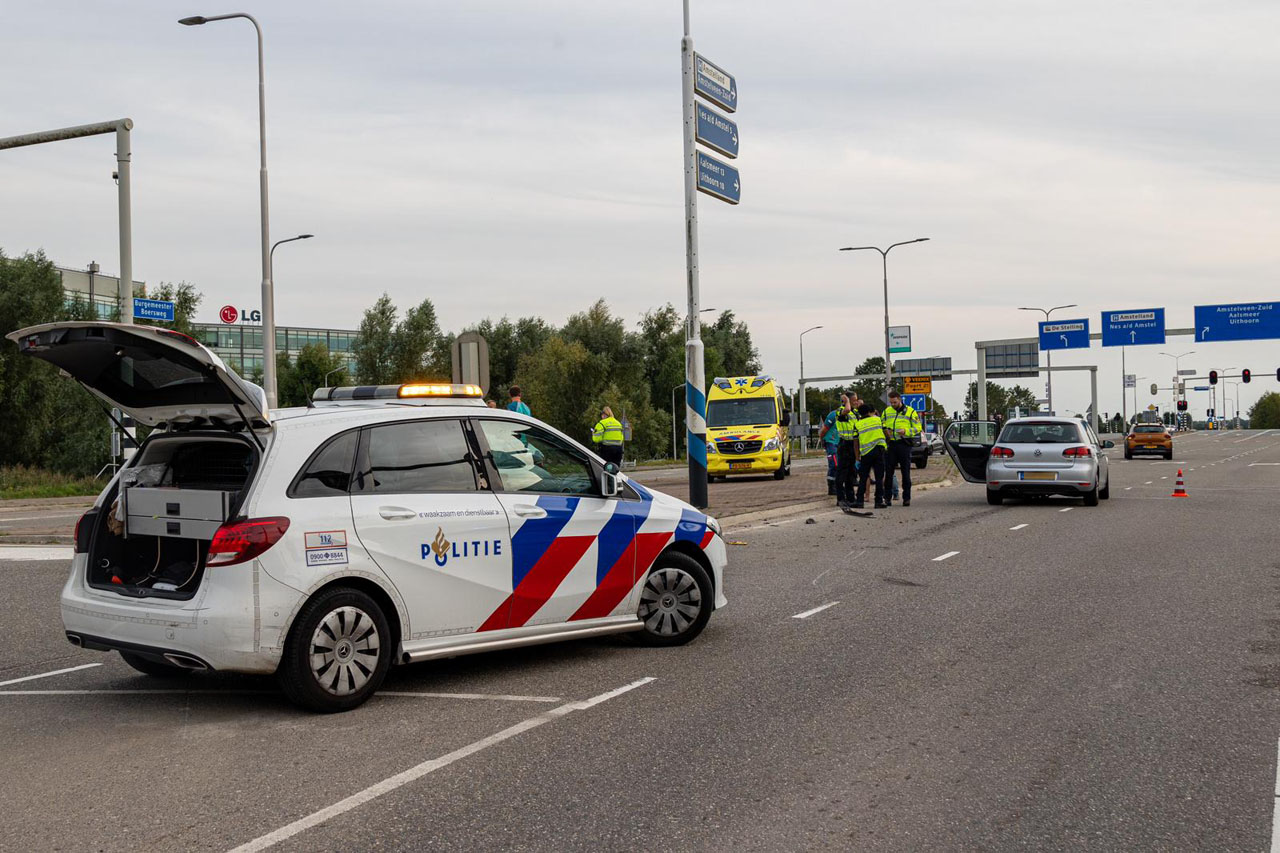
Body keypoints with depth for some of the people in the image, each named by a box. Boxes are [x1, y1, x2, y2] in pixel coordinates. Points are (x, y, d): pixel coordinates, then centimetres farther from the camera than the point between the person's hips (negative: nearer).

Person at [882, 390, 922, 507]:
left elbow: (917, 428, 2)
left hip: (904, 444, -2)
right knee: (889, 472, 1)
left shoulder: (910, 411, 3)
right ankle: (887, 497, 6)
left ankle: (906, 497, 7)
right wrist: (885, 430, -2)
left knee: (906, 472, 2)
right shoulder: (886, 411, 12)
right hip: (890, 444, 2)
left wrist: (906, 431, -15)